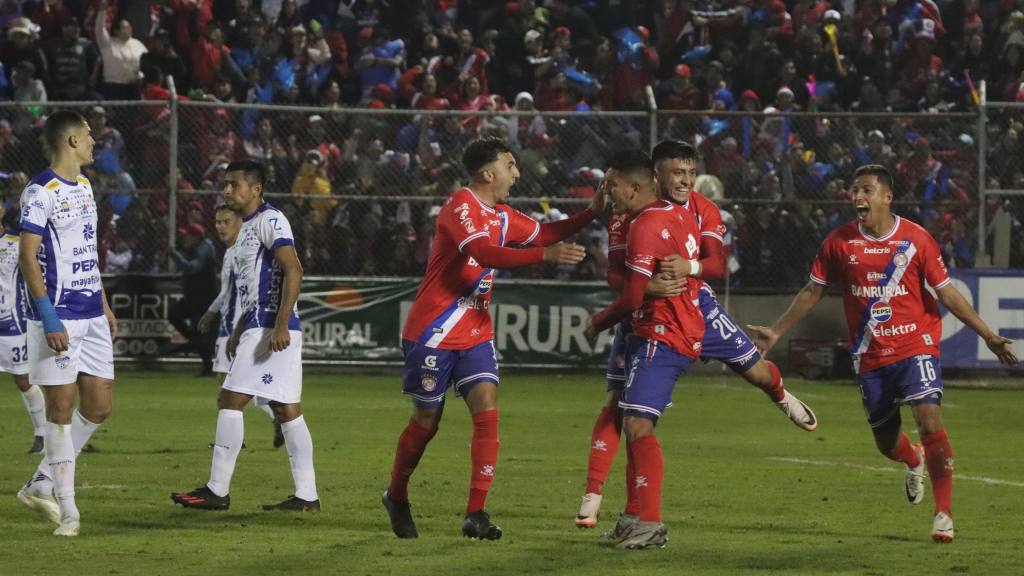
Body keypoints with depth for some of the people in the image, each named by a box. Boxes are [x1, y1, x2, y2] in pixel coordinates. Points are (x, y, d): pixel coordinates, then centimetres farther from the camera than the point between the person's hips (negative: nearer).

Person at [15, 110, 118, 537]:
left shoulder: (84, 187, 15)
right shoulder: (41, 192, -12)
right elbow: (27, 257, -16)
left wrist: (105, 306, 21)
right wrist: (49, 320, -21)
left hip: (91, 316, 8)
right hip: (58, 318, -8)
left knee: (99, 406, 6)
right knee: (61, 408, -3)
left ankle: (41, 484, 19)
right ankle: (67, 508, 2)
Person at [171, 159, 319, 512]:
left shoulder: (270, 220, -10)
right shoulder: (247, 228, 21)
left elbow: (293, 271, -19)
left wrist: (281, 325, -25)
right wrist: (239, 331, 27)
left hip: (272, 329, -10)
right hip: (257, 329, 10)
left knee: (230, 400, -9)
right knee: (286, 409, 7)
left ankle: (217, 491, -7)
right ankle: (306, 496, 6)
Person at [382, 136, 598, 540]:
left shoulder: (502, 217, 10)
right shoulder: (461, 207, -16)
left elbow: (545, 233, 22)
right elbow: (486, 253, -32)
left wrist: (592, 213, 9)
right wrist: (546, 255, -39)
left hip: (475, 334, 7)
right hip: (433, 334, -7)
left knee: (487, 410, -11)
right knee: (426, 422, 5)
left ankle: (476, 514, -12)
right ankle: (396, 498, 30)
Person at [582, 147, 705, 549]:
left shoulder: (646, 227, -16)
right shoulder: (680, 215, 12)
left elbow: (633, 297, -17)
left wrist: (599, 323, 0)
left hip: (660, 336, -10)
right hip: (686, 332, 10)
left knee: (637, 424, -16)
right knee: (634, 425, 14)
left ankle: (649, 524, -21)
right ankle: (635, 517, 17)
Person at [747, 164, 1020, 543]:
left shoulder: (915, 239, -5)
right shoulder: (839, 242, 0)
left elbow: (947, 293, -1)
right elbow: (813, 292, 11)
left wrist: (988, 335, -6)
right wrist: (776, 332, 8)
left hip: (915, 346, -3)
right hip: (870, 356, 3)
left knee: (930, 422, -20)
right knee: (886, 443, 10)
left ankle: (943, 514, -12)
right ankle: (915, 461, 48)